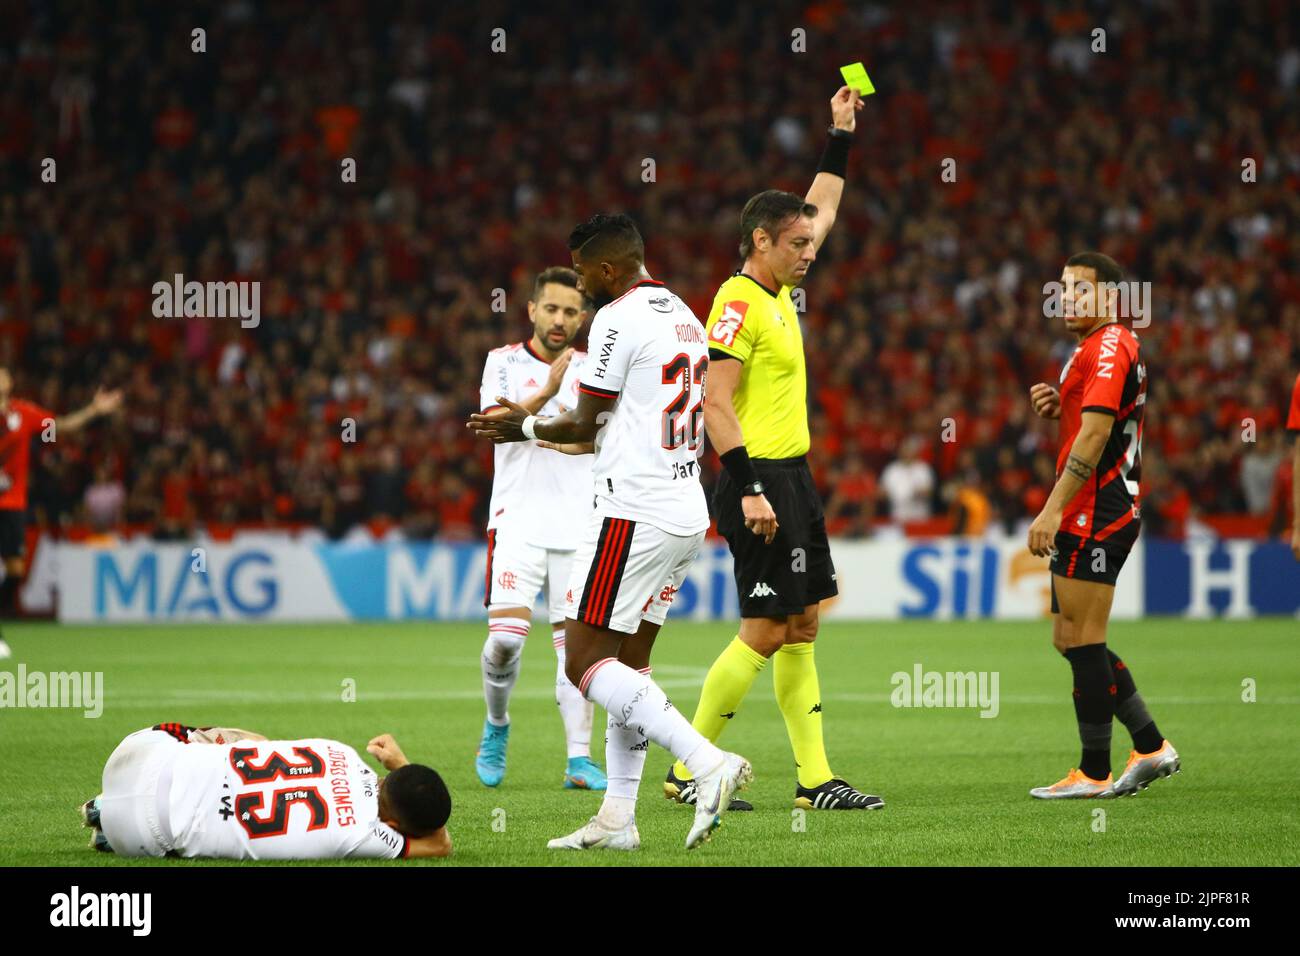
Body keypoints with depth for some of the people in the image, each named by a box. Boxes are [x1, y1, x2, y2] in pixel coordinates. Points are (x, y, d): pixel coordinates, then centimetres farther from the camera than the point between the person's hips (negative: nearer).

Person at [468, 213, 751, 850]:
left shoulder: (619, 319, -11)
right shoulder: (684, 317, 17)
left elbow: (586, 425, -8)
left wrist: (526, 427, 10)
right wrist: (542, 432, 29)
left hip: (634, 514, -9)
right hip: (687, 512, 9)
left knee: (587, 662, -8)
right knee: (628, 664, 13)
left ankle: (708, 762, -21)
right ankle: (617, 820, 11)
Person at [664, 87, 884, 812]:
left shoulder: (776, 291, 13)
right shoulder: (738, 303, -14)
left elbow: (822, 209, 30)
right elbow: (717, 403, -20)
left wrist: (841, 134, 25)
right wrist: (749, 491, -25)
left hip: (794, 479, 10)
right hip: (760, 482, -10)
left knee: (802, 629, 8)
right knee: (765, 633, -9)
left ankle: (815, 780, 10)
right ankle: (688, 771, -1)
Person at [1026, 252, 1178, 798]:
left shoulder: (1108, 347, -13)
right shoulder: (1102, 348, 19)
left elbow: (1095, 432, -22)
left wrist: (1053, 510, -26)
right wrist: (1058, 408, 8)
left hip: (1094, 515, -11)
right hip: (1098, 517, 11)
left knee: (1081, 643, -7)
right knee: (1071, 641, 13)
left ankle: (1094, 774, -2)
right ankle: (1151, 747, 15)